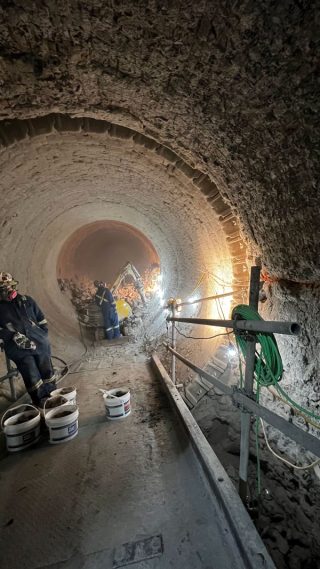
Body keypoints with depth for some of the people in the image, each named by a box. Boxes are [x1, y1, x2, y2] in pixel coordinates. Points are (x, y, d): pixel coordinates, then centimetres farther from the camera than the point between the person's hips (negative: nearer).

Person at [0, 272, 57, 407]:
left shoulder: (27, 300, 11)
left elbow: (41, 319, 15)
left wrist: (43, 336, 7)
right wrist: (16, 338, -15)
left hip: (40, 343, 3)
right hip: (19, 349, -3)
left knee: (47, 372, 7)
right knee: (32, 377, -5)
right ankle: (41, 404, 10)